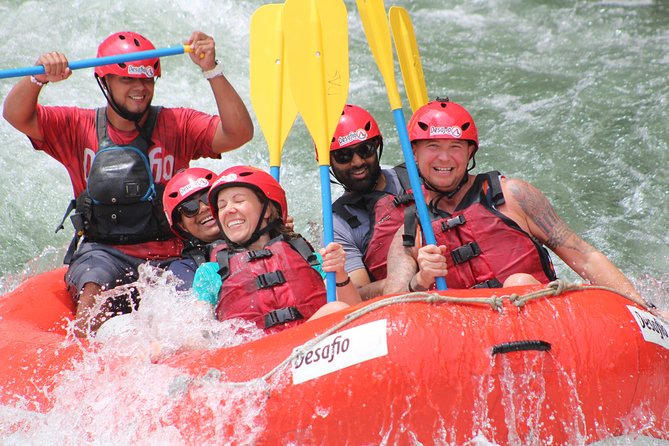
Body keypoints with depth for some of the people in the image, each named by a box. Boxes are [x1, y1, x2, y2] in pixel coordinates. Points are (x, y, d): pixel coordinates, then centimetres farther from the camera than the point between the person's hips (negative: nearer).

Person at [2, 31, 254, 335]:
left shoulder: (178, 125, 3)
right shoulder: (78, 127, 8)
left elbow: (239, 134, -11)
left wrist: (211, 70, -20)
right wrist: (38, 78, -25)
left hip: (169, 256, 0)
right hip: (104, 253, 0)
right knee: (92, 287, -31)